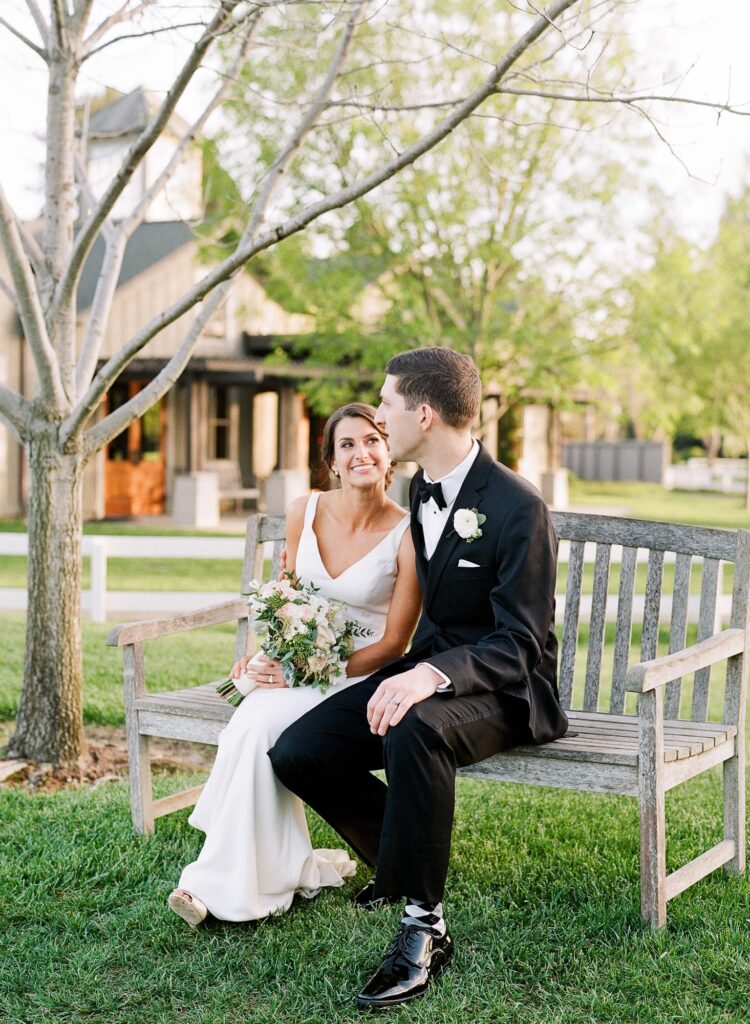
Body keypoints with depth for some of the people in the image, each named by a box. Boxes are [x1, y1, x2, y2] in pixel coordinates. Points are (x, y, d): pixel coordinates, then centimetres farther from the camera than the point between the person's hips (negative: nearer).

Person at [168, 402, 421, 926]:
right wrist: (265, 655, -5)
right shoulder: (304, 513, 2)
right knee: (254, 720, -29)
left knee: (260, 723, -29)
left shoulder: (406, 535, -11)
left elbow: (393, 643, -10)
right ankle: (292, 866, -14)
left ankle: (228, 882, -18)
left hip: (361, 677, -4)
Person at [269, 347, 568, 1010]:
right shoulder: (422, 489, 8)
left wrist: (433, 676, -38)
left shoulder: (518, 507, -18)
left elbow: (518, 645, -22)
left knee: (414, 729, -41)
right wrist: (415, 673, 14)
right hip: (429, 670, 8)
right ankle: (400, 864, 12)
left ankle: (423, 926, -27)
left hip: (503, 688, -8)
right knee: (296, 752, -11)